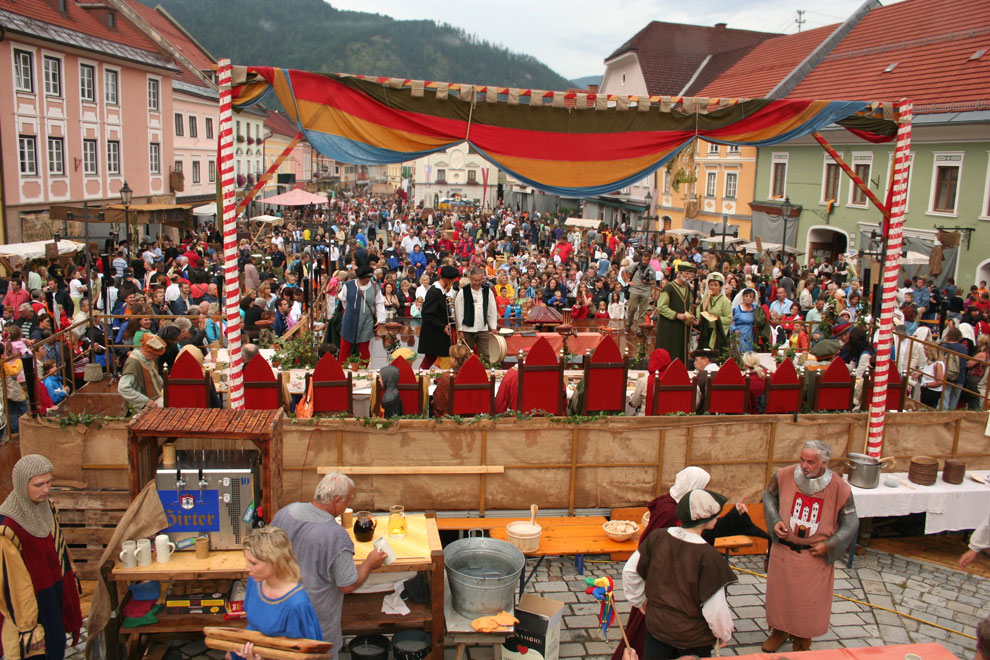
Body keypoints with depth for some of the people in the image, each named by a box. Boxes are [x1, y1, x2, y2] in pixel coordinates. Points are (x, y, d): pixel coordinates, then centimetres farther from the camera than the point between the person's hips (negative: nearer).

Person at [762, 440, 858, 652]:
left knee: (810, 599, 12)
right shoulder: (785, 476, -14)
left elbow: (851, 524, -5)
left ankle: (802, 639, 35)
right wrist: (775, 521, -8)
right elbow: (769, 495, 7)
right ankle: (779, 630, 41)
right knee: (779, 592, 16)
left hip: (816, 556, -1)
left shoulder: (839, 488, -17)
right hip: (783, 551, 2)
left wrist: (828, 545, -12)